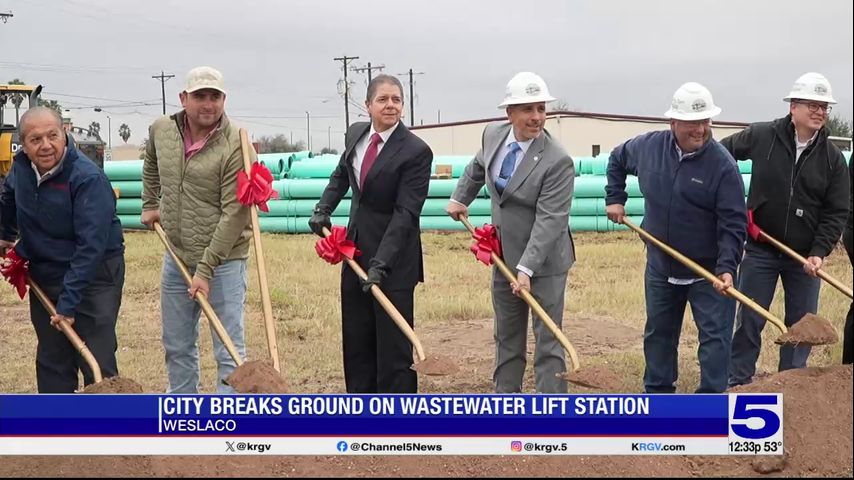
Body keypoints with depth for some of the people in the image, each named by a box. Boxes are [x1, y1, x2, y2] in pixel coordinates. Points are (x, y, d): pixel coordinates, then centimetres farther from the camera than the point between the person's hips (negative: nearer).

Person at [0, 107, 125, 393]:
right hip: (44, 277, 7)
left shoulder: (89, 178, -24)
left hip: (93, 277, -7)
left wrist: (68, 303, -28)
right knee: (51, 364, 14)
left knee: (97, 365, -7)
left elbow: (90, 246, -27)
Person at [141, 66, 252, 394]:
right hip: (176, 257, 6)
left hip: (223, 259, -6)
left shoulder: (235, 146, -18)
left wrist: (206, 269, -21)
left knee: (229, 351, -1)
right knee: (176, 346, 18)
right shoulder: (161, 130, 0)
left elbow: (234, 215, -20)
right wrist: (150, 204, 23)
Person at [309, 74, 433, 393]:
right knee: (356, 338, 13)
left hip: (393, 257, -7)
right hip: (356, 252, 7)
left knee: (393, 343, -1)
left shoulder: (416, 151, -16)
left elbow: (406, 212, -21)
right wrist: (323, 208, 9)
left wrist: (381, 263, -27)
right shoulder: (355, 134, 4)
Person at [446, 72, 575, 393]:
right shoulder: (493, 135, -4)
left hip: (543, 261, -6)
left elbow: (549, 221, -28)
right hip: (504, 257, 7)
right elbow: (478, 167, 20)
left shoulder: (557, 161, -24)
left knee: (547, 339, 0)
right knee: (507, 335, 19)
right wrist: (460, 198, 21)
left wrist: (526, 269, -32)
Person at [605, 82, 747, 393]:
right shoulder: (648, 146, -6)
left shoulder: (722, 164, -18)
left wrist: (726, 267, -30)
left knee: (715, 336, -2)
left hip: (708, 272, -4)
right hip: (660, 267, 4)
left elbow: (733, 225, -20)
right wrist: (615, 198, 10)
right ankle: (657, 393, 31)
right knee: (658, 333, 16)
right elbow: (617, 160, 18)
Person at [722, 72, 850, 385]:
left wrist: (819, 251, -14)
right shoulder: (761, 136, -8)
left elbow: (837, 212, -3)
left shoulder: (832, 157, -3)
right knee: (749, 320, 5)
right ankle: (738, 382, 16)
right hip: (760, 250, -1)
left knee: (801, 324, 9)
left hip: (805, 255, 2)